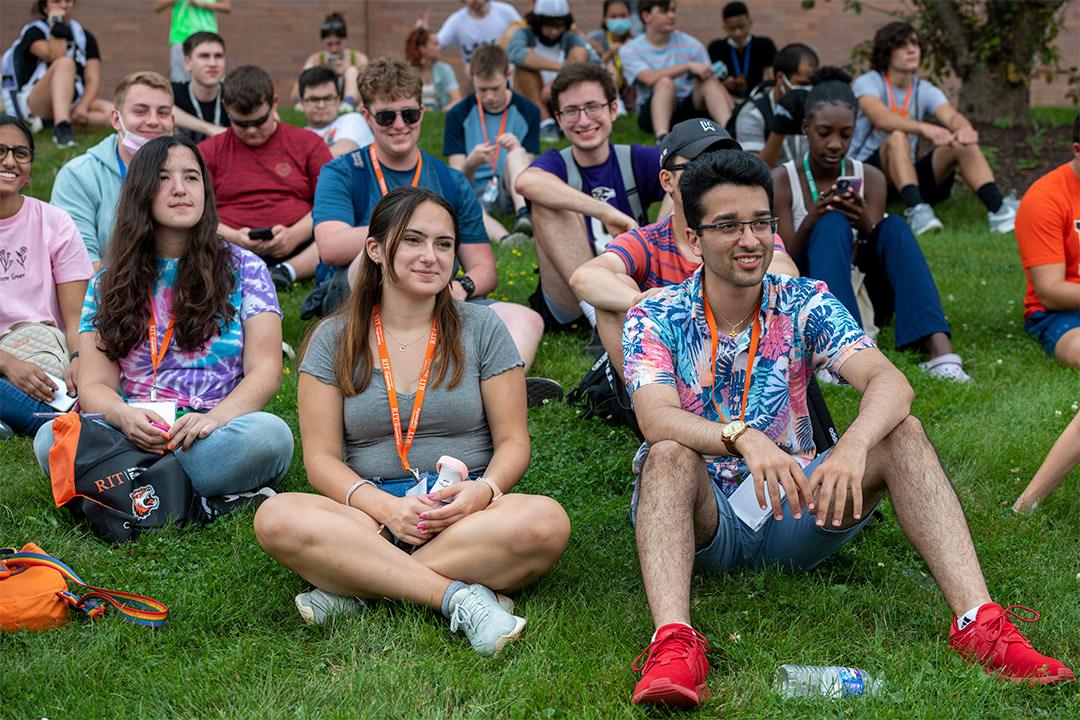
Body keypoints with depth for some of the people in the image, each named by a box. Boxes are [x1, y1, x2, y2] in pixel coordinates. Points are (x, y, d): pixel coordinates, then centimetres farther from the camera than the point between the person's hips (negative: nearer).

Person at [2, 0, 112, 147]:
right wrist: (55, 23, -15)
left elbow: (93, 79, 1)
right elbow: (56, 56, -20)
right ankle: (62, 126, -50)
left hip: (73, 103, 4)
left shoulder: (85, 37, 13)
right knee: (65, 63, -33)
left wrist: (82, 107, -16)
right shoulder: (33, 32, 2)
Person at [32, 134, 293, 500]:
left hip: (214, 440, -1)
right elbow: (94, 385, 9)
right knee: (51, 438, -30)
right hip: (134, 438, 1)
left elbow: (265, 372, 2)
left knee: (270, 433, -36)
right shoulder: (108, 284, 16)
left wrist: (215, 417, -19)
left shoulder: (243, 269, 11)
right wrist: (124, 416, -17)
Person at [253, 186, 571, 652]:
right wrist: (386, 508, -18)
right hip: (369, 514, 0)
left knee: (546, 521, -33)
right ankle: (457, 596, -32)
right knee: (276, 519, -30)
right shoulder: (334, 340, 8)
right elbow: (321, 459, 2)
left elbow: (513, 441, 7)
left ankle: (358, 588, -27)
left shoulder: (480, 329, 9)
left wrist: (482, 491, -16)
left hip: (466, 513, 1)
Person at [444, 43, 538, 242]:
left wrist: (518, 152, -21)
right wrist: (471, 164, -27)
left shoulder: (528, 111, 5)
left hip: (511, 193, 1)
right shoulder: (458, 115, 3)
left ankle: (524, 215, -48)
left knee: (516, 153, -30)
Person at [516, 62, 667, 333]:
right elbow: (526, 182, -27)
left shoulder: (636, 160, 6)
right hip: (569, 308, -1)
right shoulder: (557, 164, 1)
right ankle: (601, 321, -33)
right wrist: (605, 211, -33)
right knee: (548, 201, -22)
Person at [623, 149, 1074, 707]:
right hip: (701, 522, -2)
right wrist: (743, 438, -44)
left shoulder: (805, 306, 1)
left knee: (903, 433, -18)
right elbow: (657, 420, -24)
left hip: (793, 515, 2)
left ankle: (977, 621, -31)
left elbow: (890, 382, -16)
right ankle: (673, 643, -53)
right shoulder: (654, 319, -5)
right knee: (669, 456, -34)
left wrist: (853, 445, -38)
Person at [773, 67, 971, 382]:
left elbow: (875, 257, -5)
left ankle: (939, 349, -42)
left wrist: (867, 230, -28)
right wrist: (809, 224, -30)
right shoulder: (782, 181, -6)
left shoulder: (870, 179, 3)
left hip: (860, 300, 3)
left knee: (894, 227, -22)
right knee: (832, 224, -28)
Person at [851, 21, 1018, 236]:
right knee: (897, 137, -34)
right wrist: (925, 129, -46)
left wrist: (964, 129, -38)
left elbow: (951, 116, -11)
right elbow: (881, 118, -28)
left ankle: (998, 210, -35)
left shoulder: (925, 90, 10)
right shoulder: (867, 83, -5)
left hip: (909, 173, 5)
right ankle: (916, 209, -51)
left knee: (963, 142, -17)